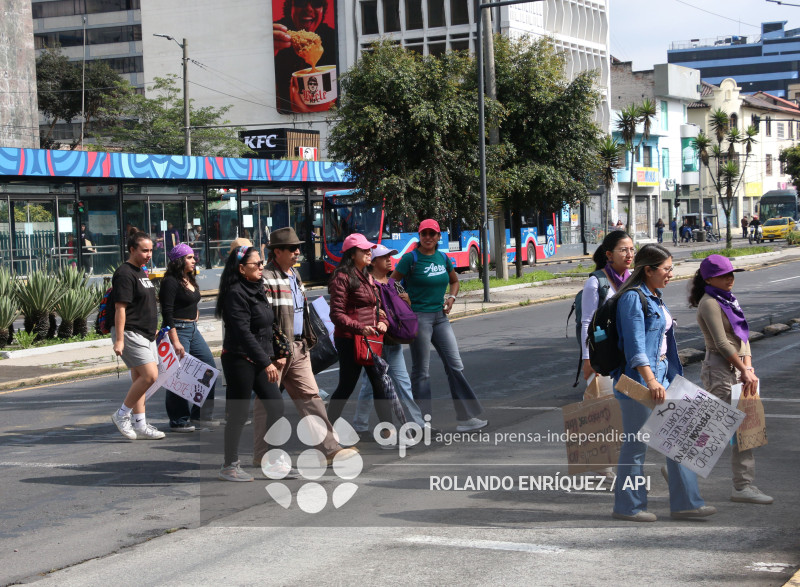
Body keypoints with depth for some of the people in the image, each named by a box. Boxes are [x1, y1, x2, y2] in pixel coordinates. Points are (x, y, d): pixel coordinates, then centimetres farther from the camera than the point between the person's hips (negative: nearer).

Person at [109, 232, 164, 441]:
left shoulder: (141, 272, 17)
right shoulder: (124, 274, -13)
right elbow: (120, 308, -18)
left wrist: (153, 329, 26)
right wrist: (119, 339, -22)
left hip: (145, 334, 10)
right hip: (130, 333, -10)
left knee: (139, 379, 9)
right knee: (150, 375, -16)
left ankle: (140, 425, 11)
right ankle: (122, 415, -4)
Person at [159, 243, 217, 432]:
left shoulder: (189, 280, 12)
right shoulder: (170, 282, -14)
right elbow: (167, 313, -19)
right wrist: (175, 342, -23)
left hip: (193, 330, 9)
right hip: (177, 330, -9)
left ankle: (200, 413, 16)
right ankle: (178, 421, 4)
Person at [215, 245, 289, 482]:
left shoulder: (256, 289, 13)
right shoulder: (236, 293, -16)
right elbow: (243, 332, -22)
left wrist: (271, 358, 16)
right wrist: (266, 362, -23)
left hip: (259, 360, 9)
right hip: (240, 360, -9)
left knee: (276, 405, 5)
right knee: (239, 413, -2)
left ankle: (274, 460, 13)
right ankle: (229, 466, 9)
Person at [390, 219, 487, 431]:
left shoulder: (443, 258, 9)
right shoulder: (410, 258, -8)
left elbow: (454, 281, 25)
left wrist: (451, 297, 7)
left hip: (440, 317, 6)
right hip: (418, 317, -6)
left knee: (455, 366, 4)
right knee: (422, 372, 0)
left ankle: (466, 418, 8)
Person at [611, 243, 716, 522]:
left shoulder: (655, 298, 16)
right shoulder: (633, 298, -14)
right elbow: (634, 344, -23)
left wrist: (667, 378, 26)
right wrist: (650, 381, -31)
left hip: (660, 378, 9)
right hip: (638, 381, -9)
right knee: (636, 444, 0)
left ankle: (685, 502, 13)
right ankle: (628, 506, 11)